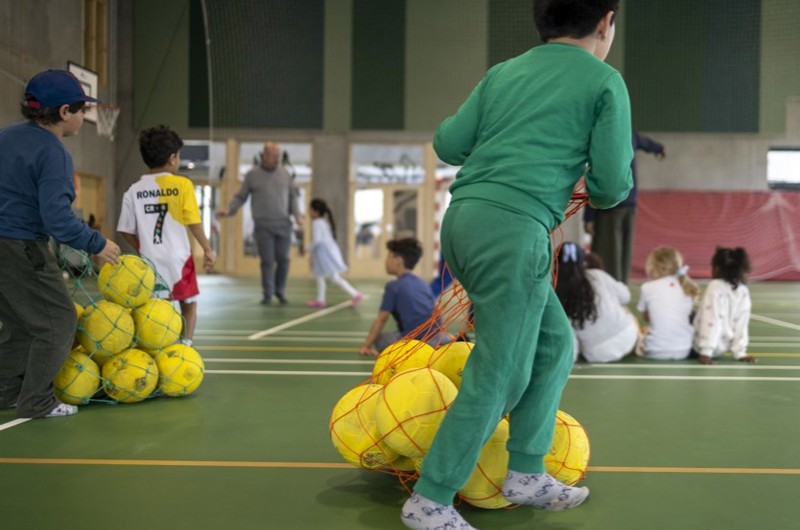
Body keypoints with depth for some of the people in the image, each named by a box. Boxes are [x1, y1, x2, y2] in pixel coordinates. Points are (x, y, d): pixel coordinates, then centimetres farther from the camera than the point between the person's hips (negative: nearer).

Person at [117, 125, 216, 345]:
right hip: (178, 258, -2)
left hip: (150, 260, 2)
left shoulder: (133, 191, 2)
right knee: (189, 304, 16)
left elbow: (126, 230, 3)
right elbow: (194, 222, -9)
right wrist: (208, 249, 2)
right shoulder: (182, 184, -6)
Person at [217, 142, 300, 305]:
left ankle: (280, 291, 21)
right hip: (263, 226, -2)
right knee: (267, 261, -2)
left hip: (283, 225, 2)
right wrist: (229, 210, -11)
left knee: (283, 260, 2)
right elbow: (241, 197, 4)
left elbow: (292, 197, 15)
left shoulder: (285, 174, 8)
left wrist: (296, 214, 2)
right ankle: (268, 294, 9)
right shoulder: (252, 175, 1)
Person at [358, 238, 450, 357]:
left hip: (413, 341, -6)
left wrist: (366, 346, 11)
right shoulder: (423, 284, 18)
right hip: (435, 339, 6)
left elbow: (381, 319, 2)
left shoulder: (394, 286, 1)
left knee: (379, 338, 15)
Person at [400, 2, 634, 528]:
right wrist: (603, 193, 24)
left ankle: (525, 474, 20)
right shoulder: (604, 81, 5)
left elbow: (448, 143, 12)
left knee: (554, 343, 18)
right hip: (515, 228, -7)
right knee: (499, 373, 0)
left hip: (464, 218, 7)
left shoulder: (504, 72, 19)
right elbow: (611, 185, 0)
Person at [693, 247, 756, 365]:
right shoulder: (743, 291, 0)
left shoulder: (715, 287, -18)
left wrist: (706, 352, -20)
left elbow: (711, 319, -20)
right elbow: (741, 324, 1)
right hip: (721, 347, 6)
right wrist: (740, 352, 5)